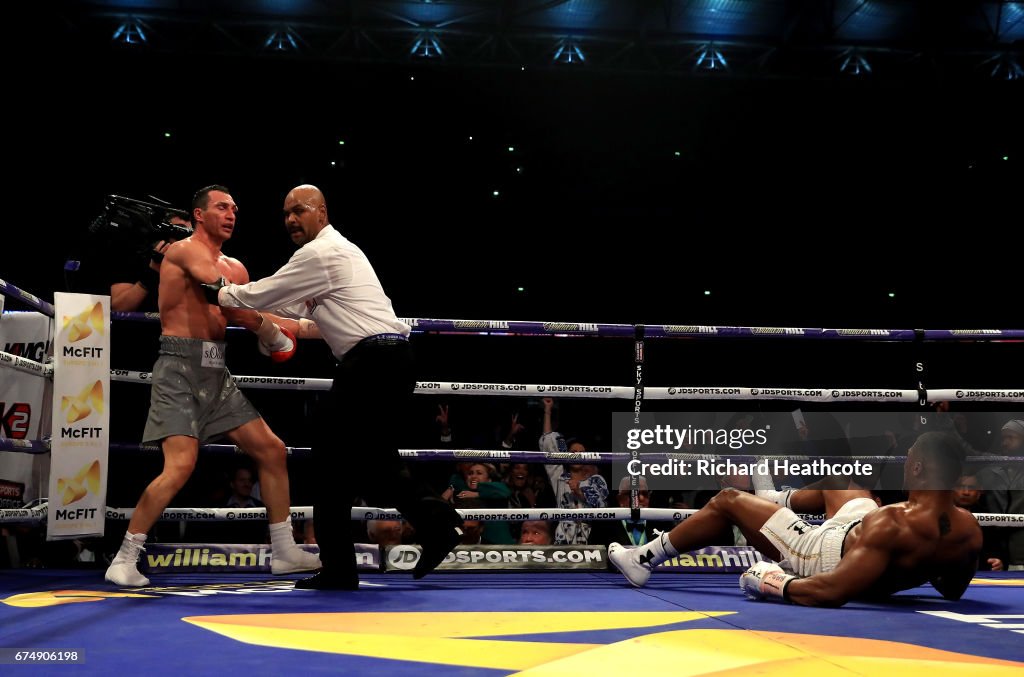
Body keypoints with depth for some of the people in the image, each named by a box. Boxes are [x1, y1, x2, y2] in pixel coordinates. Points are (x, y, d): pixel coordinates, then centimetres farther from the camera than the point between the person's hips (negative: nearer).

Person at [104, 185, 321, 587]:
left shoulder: (235, 268, 19)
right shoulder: (185, 250, -4)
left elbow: (249, 312, 16)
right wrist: (272, 333, -8)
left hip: (216, 373, 8)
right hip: (180, 370, -8)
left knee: (272, 451, 6)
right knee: (181, 465, -20)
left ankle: (284, 552, 15)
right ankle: (124, 559, -5)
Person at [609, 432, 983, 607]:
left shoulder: (892, 525, -40)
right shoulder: (971, 531, -20)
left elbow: (829, 592, -39)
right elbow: (953, 591, 0)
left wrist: (773, 582, -24)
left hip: (829, 557, -7)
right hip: (873, 556, 7)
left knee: (727, 500, 9)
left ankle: (643, 562, 26)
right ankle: (782, 501, 62)